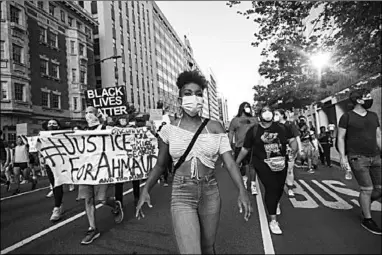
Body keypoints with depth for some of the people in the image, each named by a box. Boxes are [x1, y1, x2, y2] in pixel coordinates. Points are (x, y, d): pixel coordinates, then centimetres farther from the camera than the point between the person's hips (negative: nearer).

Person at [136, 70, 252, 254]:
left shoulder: (214, 127, -2)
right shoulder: (168, 130, -3)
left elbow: (229, 161, -7)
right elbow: (160, 165, 7)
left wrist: (242, 191, -20)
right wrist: (146, 189, -5)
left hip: (210, 194, 2)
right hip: (181, 196, -1)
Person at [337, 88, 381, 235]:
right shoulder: (347, 117, -5)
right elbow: (340, 138, -5)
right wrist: (342, 156, -12)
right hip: (358, 157, -6)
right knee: (367, 189, -3)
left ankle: (365, 204, 36)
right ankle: (367, 220, 14)